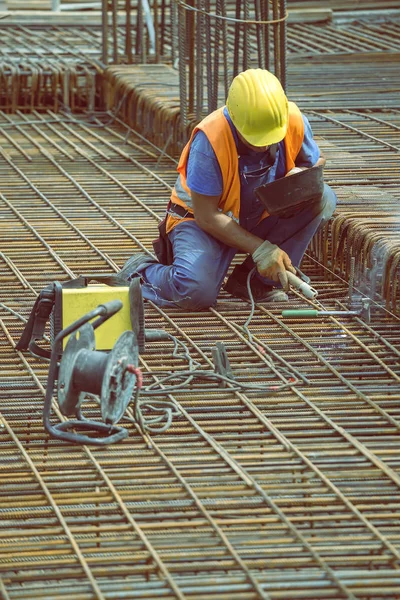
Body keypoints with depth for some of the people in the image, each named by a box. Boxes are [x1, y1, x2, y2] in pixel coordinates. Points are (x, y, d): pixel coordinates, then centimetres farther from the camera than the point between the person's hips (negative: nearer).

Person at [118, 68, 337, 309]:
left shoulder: (294, 121, -18)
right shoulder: (210, 138, -31)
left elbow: (315, 162, 6)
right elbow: (206, 215, -25)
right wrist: (260, 249, -29)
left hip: (261, 218, 5)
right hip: (204, 222, -5)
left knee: (323, 198, -20)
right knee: (197, 292, -34)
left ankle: (254, 279, -11)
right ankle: (140, 272, 2)